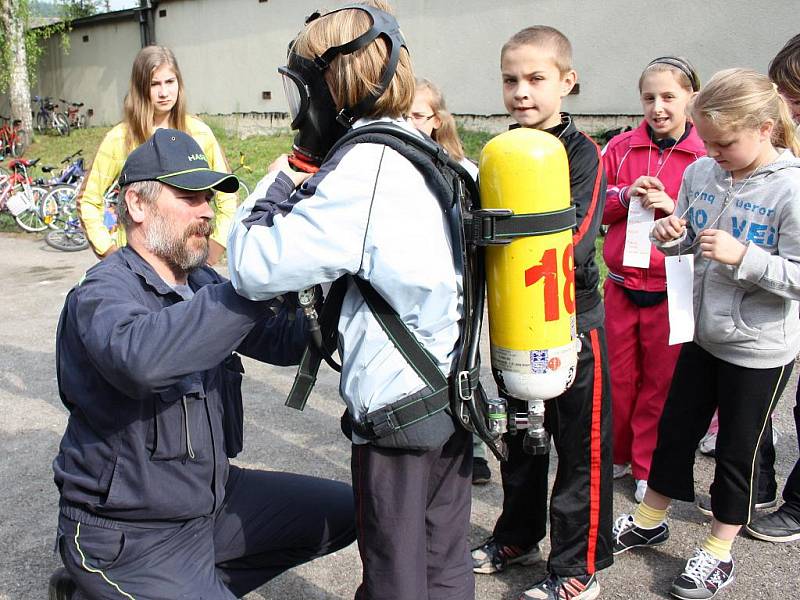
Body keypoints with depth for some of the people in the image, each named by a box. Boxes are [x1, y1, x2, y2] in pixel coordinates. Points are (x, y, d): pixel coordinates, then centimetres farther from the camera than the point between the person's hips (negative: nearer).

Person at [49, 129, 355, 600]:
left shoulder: (201, 283, 3)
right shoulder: (104, 293, -20)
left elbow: (283, 340, 3)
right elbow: (141, 358, -44)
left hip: (215, 495, 8)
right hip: (128, 533, -7)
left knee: (347, 513, 11)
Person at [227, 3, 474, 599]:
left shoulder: (366, 165, -18)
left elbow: (255, 267, -21)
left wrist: (278, 185, -5)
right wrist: (308, 190, 6)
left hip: (397, 414, -8)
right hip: (453, 401, 8)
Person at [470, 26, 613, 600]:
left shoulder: (582, 152, -12)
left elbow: (575, 248, -23)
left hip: (573, 321, -5)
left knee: (581, 446, 5)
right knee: (519, 437, 20)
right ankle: (519, 536, 39)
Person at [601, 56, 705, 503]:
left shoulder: (706, 156, -4)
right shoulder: (620, 148, 3)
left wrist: (675, 208, -18)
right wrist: (625, 196, -11)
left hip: (672, 290, -2)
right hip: (621, 285, 2)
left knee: (662, 382, 8)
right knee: (618, 377, 12)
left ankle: (650, 468, 26)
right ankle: (615, 454, 32)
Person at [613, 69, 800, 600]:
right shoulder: (700, 172, -2)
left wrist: (742, 257, -29)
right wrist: (671, 235, -11)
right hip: (703, 333, 6)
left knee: (738, 452, 10)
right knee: (675, 431, 18)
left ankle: (718, 554, 28)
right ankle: (649, 521, 39)